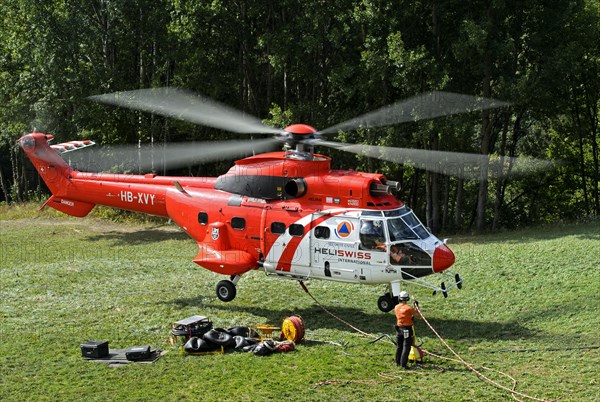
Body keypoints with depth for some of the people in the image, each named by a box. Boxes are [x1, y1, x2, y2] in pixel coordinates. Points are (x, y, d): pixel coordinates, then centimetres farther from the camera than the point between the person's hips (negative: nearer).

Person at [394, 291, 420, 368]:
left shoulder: (396, 307, 0)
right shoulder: (409, 308, -17)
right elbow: (418, 316, -8)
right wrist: (417, 306, 2)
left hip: (399, 328, 6)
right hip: (407, 329, -6)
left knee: (399, 346, 18)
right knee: (406, 347, -1)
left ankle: (398, 362, 28)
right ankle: (403, 364, -4)